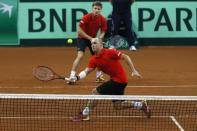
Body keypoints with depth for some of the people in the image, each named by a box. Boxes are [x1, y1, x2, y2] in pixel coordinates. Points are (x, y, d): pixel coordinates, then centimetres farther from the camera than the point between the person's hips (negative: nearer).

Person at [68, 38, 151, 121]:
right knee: (117, 106, 13)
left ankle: (84, 114, 4)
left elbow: (125, 57, -13)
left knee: (96, 92, -9)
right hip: (114, 79, 8)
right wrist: (77, 77, -22)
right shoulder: (93, 60, 5)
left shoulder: (109, 52, -16)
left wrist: (133, 71, -18)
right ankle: (141, 105, 25)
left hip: (119, 80, -8)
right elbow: (87, 71, -3)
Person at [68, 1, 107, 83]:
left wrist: (98, 39, -22)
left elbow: (103, 32, -1)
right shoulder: (86, 17, -25)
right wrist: (90, 38, -26)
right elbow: (79, 31, -22)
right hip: (82, 38, -5)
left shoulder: (103, 20, -13)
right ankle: (72, 76, -23)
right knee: (80, 56, -22)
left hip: (93, 39, 5)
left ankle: (98, 76, 26)